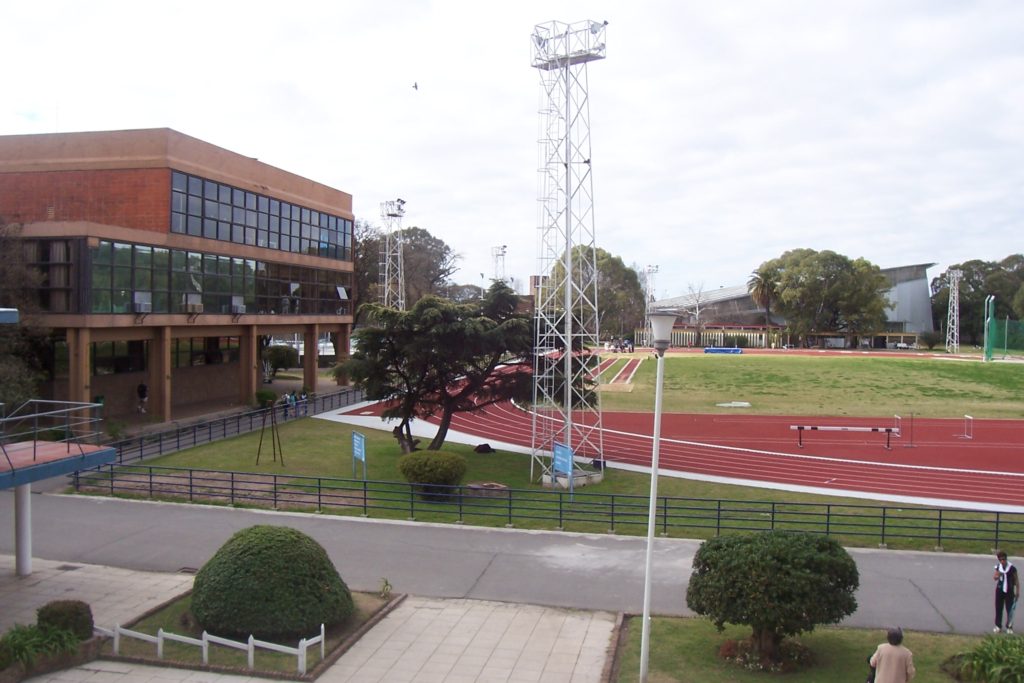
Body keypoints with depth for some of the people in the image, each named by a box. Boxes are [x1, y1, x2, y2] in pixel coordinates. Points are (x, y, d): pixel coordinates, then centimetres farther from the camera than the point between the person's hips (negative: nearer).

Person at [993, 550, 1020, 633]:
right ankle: (998, 626, 19)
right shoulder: (998, 567, 1)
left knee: (1009, 609, 0)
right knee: (998, 609, 9)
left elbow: (1016, 580, -6)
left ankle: (1009, 627, 13)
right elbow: (994, 578, 7)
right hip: (999, 590, 4)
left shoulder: (1012, 568, -14)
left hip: (1009, 591, -4)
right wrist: (997, 575, -16)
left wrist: (1017, 591, -4)